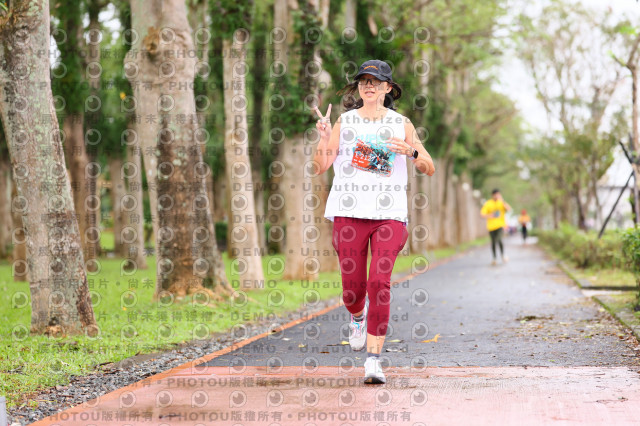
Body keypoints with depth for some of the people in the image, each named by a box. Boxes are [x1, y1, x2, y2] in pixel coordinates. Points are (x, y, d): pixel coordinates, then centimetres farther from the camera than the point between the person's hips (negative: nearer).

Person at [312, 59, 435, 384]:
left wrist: (411, 152, -10)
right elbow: (321, 167, 3)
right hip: (349, 212, 1)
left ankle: (373, 360, -13)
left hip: (390, 214, -1)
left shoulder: (401, 124, 10)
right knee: (352, 286, -1)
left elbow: (429, 169, 10)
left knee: (380, 282, -15)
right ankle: (357, 318, 37)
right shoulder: (344, 122, 9)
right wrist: (324, 139, -14)